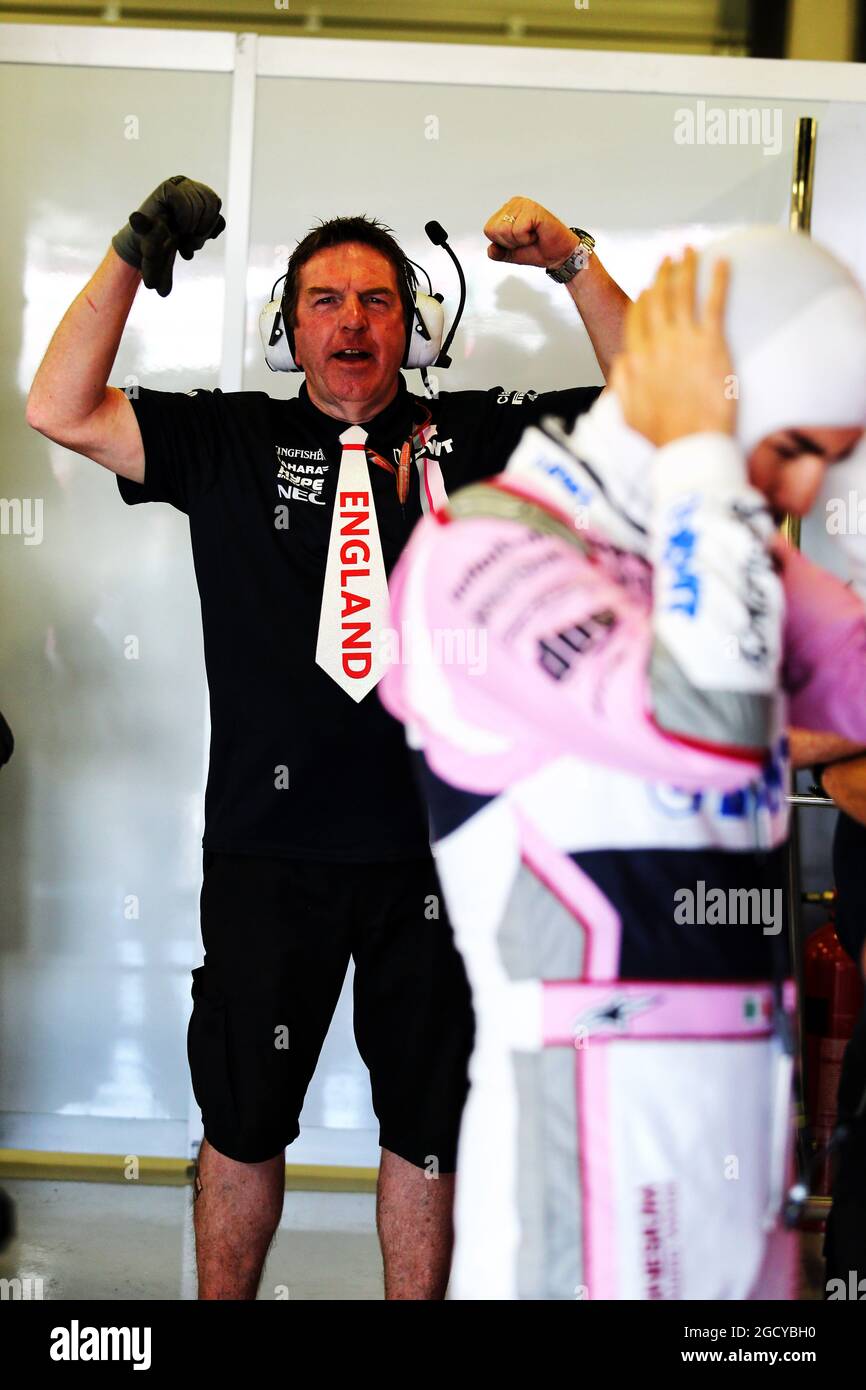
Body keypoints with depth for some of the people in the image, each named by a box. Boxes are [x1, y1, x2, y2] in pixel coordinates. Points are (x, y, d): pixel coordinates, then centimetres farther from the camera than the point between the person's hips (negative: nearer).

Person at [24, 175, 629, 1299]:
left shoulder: (479, 434, 6)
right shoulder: (231, 440, 6)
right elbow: (60, 410, -1)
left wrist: (574, 262, -6)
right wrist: (131, 257, -7)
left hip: (438, 847, 0)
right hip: (270, 847, 0)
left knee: (428, 1130, 15)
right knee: (242, 1122, 16)